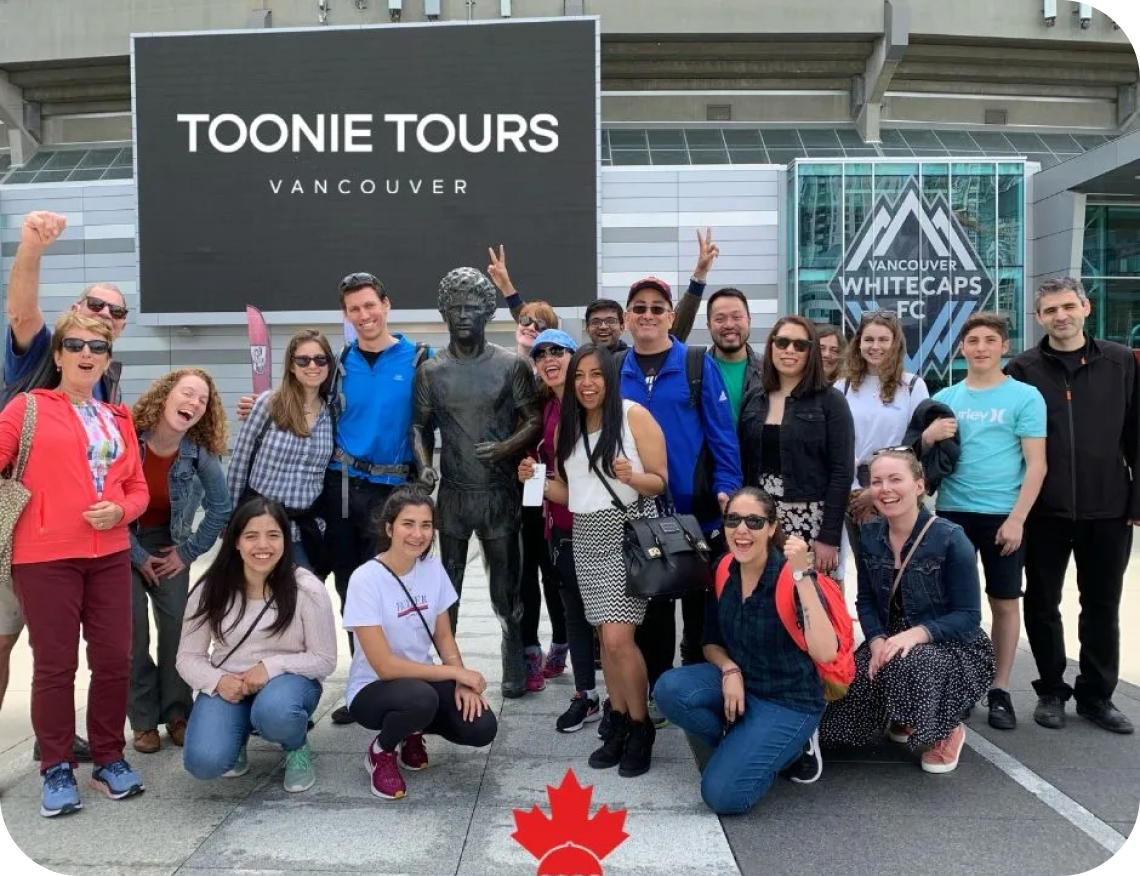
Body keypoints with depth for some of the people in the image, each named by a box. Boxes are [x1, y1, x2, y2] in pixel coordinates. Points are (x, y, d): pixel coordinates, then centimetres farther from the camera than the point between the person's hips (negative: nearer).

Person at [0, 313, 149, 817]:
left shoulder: (118, 420, 14)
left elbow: (137, 488, 13)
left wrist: (119, 511, -6)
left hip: (110, 555, 4)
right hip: (45, 556, -4)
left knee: (115, 659, 6)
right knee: (55, 665, 3)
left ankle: (109, 760, 21)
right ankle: (57, 770, 17)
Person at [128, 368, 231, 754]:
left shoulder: (201, 453, -16)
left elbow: (220, 508, -2)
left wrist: (188, 552, -5)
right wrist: (137, 556, -14)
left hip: (169, 544, 2)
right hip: (121, 544, -2)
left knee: (177, 627, -4)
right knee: (131, 633, -7)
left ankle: (177, 713, 10)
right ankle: (144, 720, 6)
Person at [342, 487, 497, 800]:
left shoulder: (433, 568, -5)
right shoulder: (365, 580, -22)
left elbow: (444, 636, 6)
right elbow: (385, 666, -23)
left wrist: (462, 684, -12)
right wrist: (457, 672, -21)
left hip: (423, 679, 5)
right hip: (373, 688, -5)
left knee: (481, 728, -18)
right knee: (421, 697, -37)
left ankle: (412, 732, 14)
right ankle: (382, 750, -2)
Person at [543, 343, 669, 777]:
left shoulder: (635, 416, -8)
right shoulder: (566, 427, 9)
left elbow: (661, 481, -8)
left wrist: (631, 477, -27)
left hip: (629, 532, -5)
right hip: (586, 537, 5)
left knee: (618, 638, -11)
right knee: (606, 637, 8)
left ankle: (641, 727, 8)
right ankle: (619, 723, 22)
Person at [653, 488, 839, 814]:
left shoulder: (790, 576, -23)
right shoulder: (723, 572, -6)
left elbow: (825, 653, -36)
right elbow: (712, 642, 7)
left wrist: (802, 575, -40)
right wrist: (730, 670, -15)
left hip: (788, 700, -5)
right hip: (738, 681, 6)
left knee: (723, 795, -18)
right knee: (670, 689, -23)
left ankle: (785, 747, 9)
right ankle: (743, 744, 3)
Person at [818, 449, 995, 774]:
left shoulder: (950, 539, -19)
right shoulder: (869, 535, -3)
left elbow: (968, 617, -17)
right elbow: (866, 601, 1)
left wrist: (916, 634, -33)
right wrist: (877, 641, -19)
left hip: (953, 645, -5)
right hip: (889, 641, 5)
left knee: (908, 664, -40)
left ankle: (947, 731, -7)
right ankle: (905, 718, 22)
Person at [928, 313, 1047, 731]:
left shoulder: (1025, 397, -2)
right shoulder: (945, 398, 8)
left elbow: (1036, 465, -6)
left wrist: (1017, 519, -14)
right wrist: (929, 436, -10)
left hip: (1002, 515, -3)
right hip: (952, 512, 3)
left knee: (1005, 602, 7)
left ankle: (1000, 690, 19)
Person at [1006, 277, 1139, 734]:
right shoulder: (1024, 370, -1)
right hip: (1044, 510, -1)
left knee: (1102, 606, 11)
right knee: (1042, 604, 8)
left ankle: (1096, 695, 26)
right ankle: (1051, 691, 24)